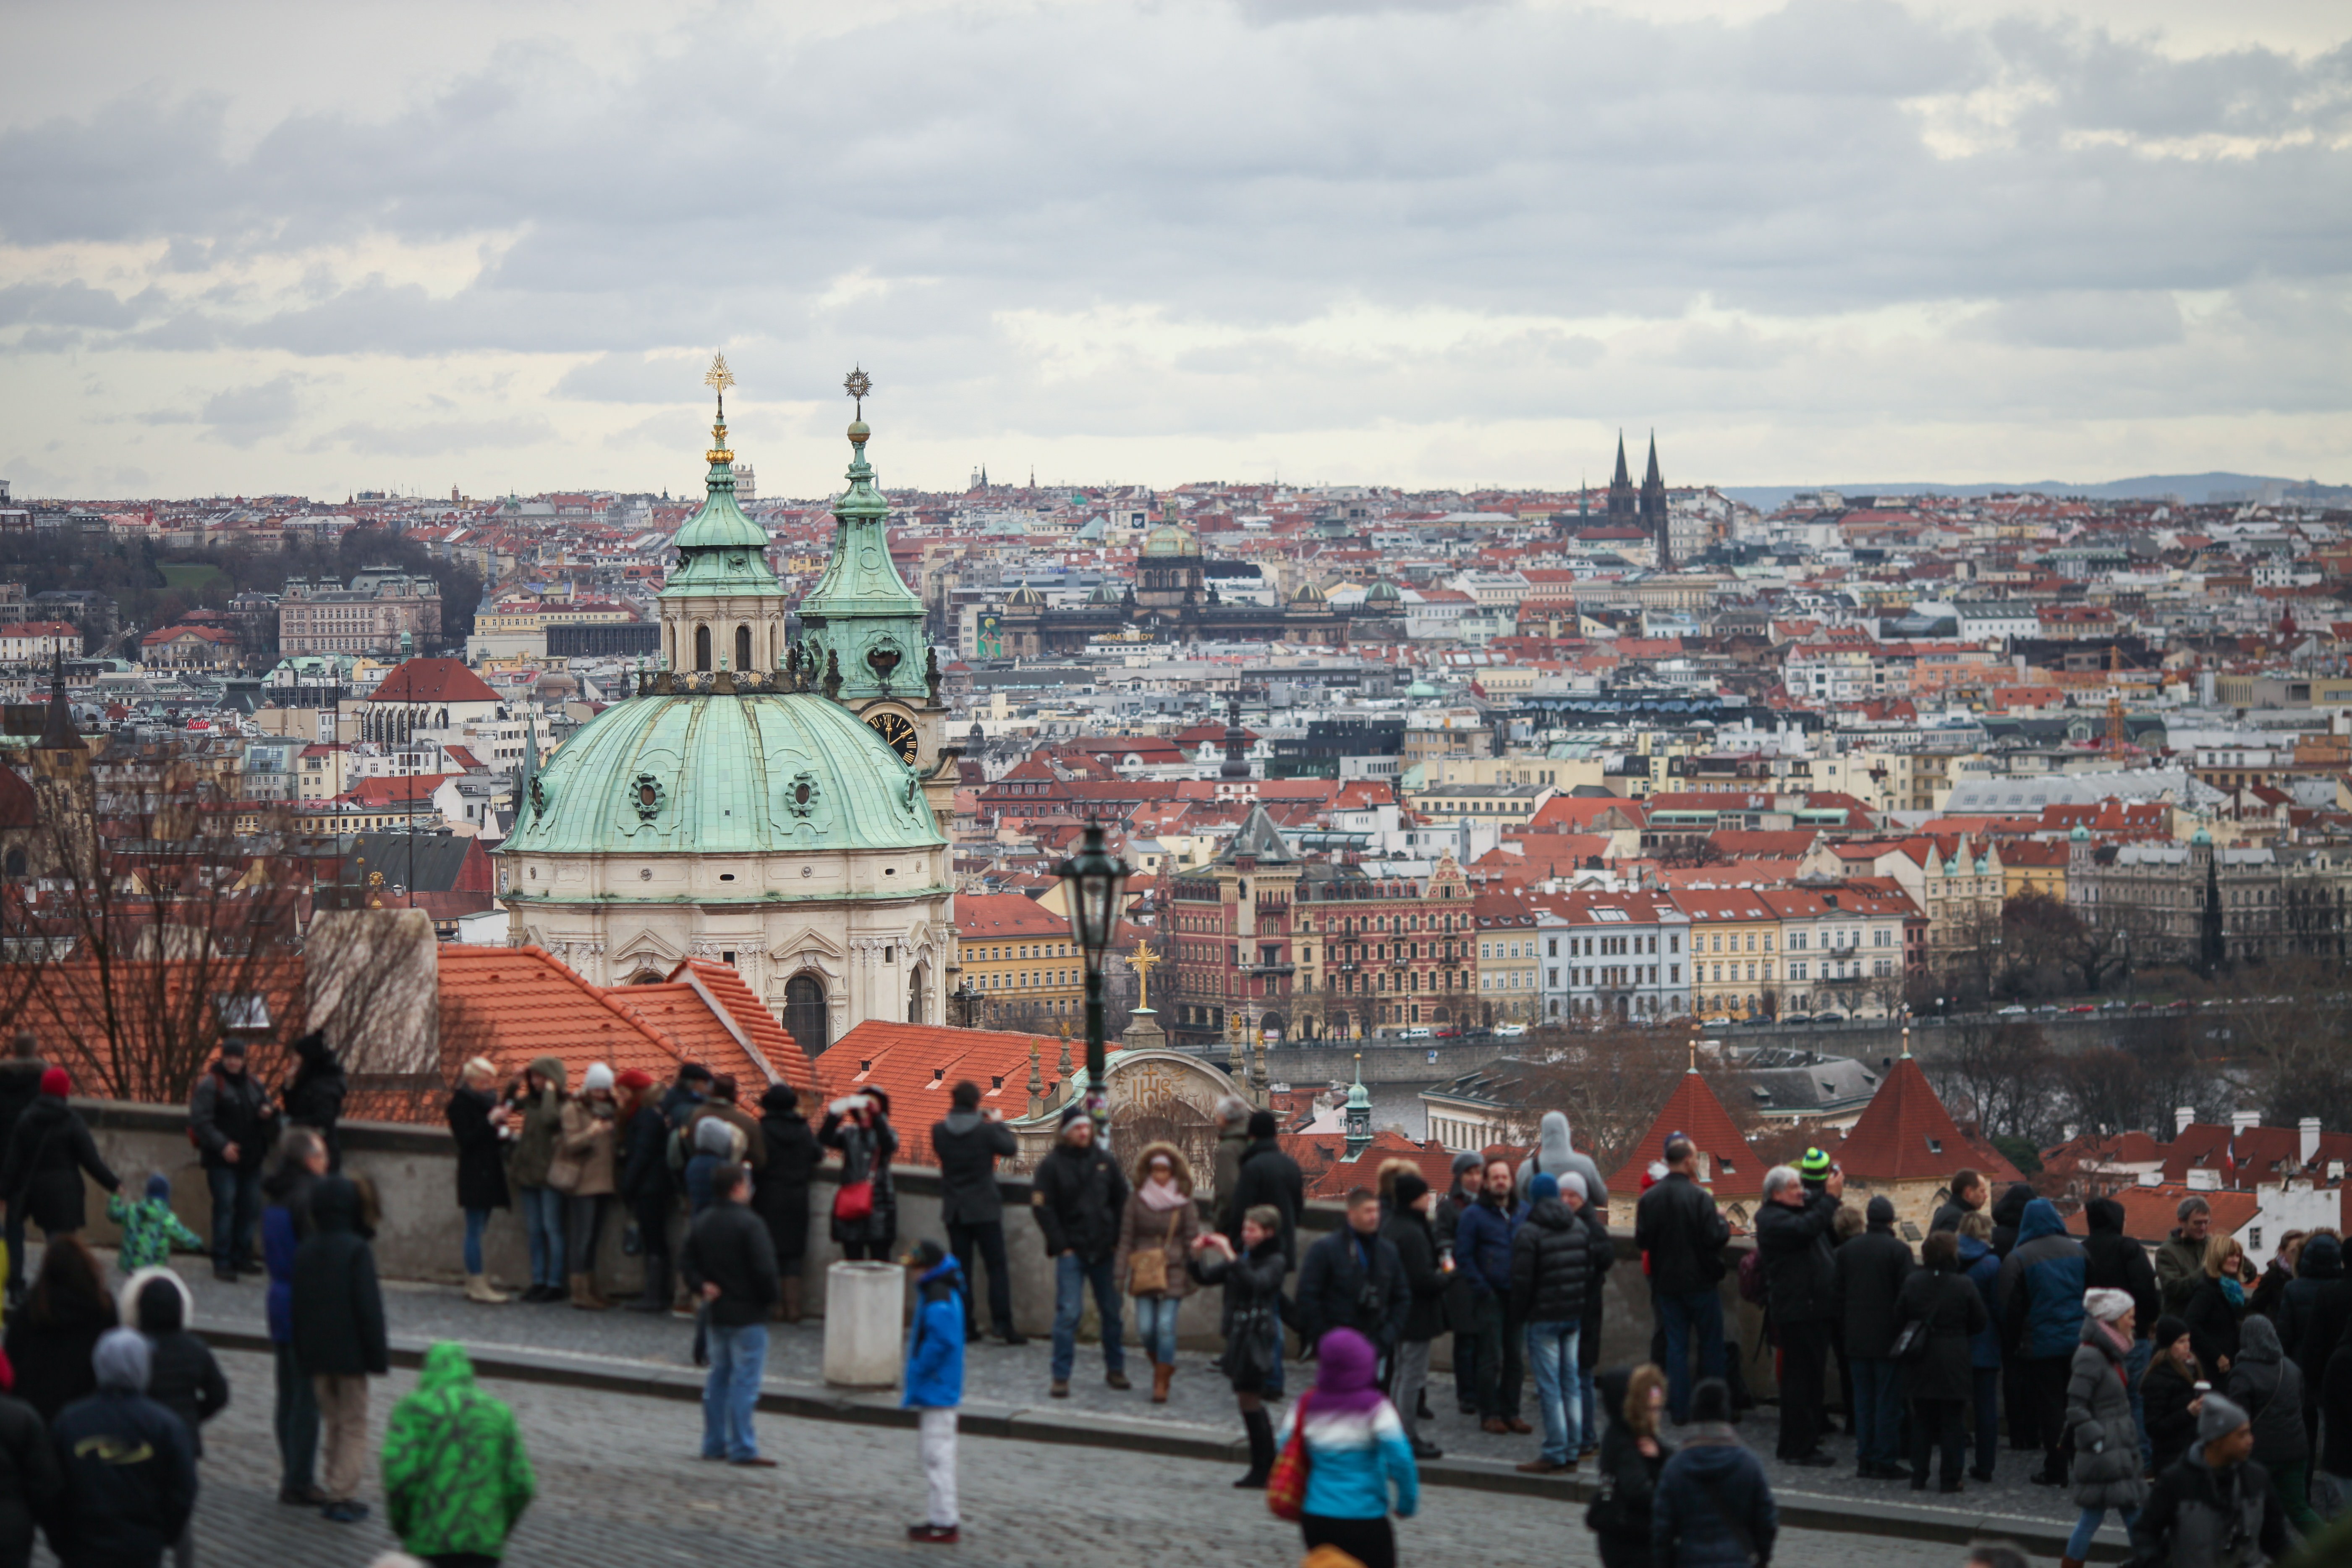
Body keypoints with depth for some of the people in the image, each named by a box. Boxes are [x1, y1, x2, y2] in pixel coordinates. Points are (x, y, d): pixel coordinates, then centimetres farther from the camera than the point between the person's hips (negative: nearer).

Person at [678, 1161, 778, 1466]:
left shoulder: (702, 1223, 7)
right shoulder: (748, 1224, -17)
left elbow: (686, 1262, 10)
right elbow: (764, 1270, -18)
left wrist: (702, 1286, 4)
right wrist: (773, 1295, -3)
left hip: (717, 1313, 8)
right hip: (748, 1314, -8)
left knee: (718, 1377, 15)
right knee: (745, 1380, -4)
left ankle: (714, 1444, 18)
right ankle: (742, 1449, -4)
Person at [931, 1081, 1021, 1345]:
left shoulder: (940, 1131, -5)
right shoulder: (986, 1130, -14)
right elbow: (1009, 1148, 1)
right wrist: (999, 1123, 17)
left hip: (953, 1211, 3)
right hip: (984, 1210, -3)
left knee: (961, 1267, 8)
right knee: (997, 1267, 1)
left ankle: (965, 1325, 6)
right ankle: (1003, 1324, -5)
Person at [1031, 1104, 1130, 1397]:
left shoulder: (1104, 1162, 7)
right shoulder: (1052, 1165, -2)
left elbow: (1121, 1201, 14)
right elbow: (1042, 1206, -4)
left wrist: (1117, 1240, 5)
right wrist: (1061, 1245, -9)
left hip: (1104, 1251, 3)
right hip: (1072, 1252, -3)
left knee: (1112, 1312, 8)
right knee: (1068, 1313, -9)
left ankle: (1115, 1369, 22)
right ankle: (1061, 1376, -4)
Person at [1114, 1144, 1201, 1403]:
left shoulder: (1184, 1204, 1)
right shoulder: (1136, 1201, 4)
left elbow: (1192, 1241, 2)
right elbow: (1125, 1238, 4)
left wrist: (1193, 1275, -4)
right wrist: (1120, 1273, -1)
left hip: (1173, 1272, -2)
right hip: (1144, 1272, 2)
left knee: (1166, 1326, -9)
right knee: (1145, 1329, -4)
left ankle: (1161, 1384, -1)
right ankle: (1165, 1367, 25)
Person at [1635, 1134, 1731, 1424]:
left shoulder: (1649, 1198, -3)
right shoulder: (1699, 1197, -18)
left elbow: (1641, 1241, 1)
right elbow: (1715, 1237, -19)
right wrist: (1723, 1220, 0)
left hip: (1666, 1282, 4)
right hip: (1700, 1281, -4)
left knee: (1676, 1346, 10)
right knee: (1711, 1346, 9)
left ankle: (1680, 1408, 8)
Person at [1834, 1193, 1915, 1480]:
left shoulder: (1846, 1250, 5)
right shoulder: (1899, 1250, -10)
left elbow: (1838, 1294, 9)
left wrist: (1844, 1332, 15)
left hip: (1856, 1338, 4)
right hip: (1888, 1337, -4)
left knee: (1862, 1400, 10)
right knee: (1888, 1400, 0)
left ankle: (1865, 1459, 12)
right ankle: (1885, 1462, 0)